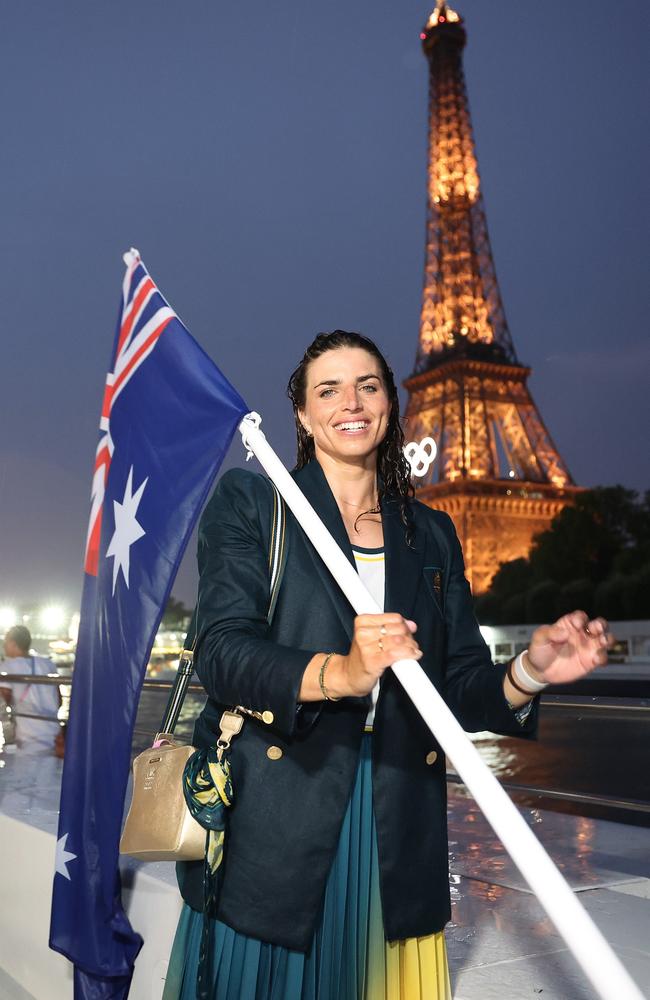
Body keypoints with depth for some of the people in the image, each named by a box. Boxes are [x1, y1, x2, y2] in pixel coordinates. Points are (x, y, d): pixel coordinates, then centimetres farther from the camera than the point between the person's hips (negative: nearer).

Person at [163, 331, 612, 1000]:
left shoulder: (431, 533, 12)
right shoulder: (248, 504, 1)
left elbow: (460, 687, 8)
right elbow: (223, 653, -12)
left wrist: (528, 673, -13)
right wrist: (339, 673, -30)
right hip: (272, 828, -2)